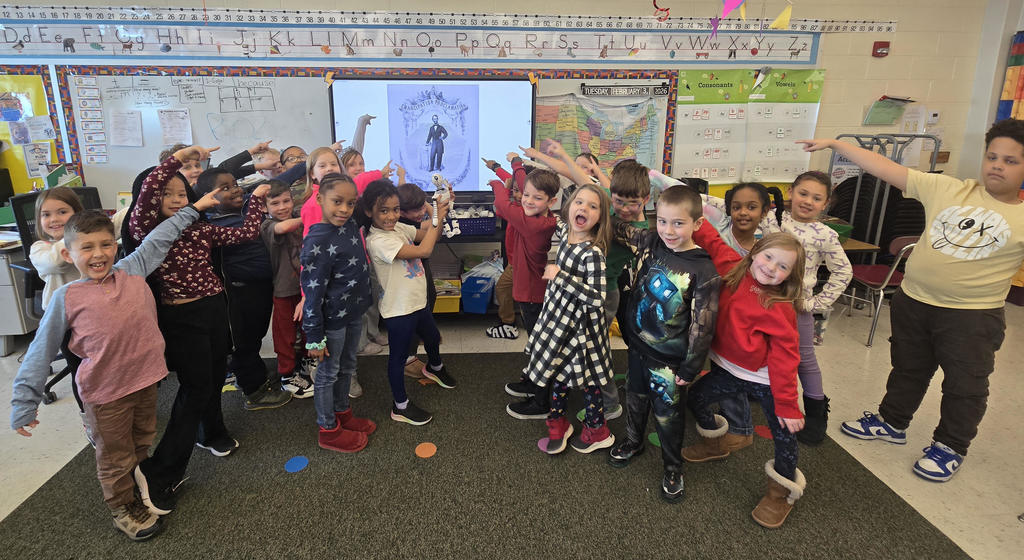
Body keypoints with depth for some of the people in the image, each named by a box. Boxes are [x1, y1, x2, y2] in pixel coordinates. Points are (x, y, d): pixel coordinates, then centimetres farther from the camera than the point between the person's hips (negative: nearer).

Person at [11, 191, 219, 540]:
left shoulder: (132, 270, -4)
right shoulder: (66, 298, -11)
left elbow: (159, 238, 8)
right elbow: (41, 352, -5)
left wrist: (193, 208, 12)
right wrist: (23, 403, -4)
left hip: (146, 380, 4)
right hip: (106, 393, -4)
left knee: (142, 444, 24)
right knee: (116, 457, 15)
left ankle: (139, 490, 47)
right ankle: (122, 509, 36)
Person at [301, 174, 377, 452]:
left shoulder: (350, 226, -3)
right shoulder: (318, 242, -24)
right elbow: (313, 291, -22)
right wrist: (314, 337, -19)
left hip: (354, 312, 8)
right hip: (332, 319, -8)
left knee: (347, 367, 23)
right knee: (328, 372, 10)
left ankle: (342, 413, 43)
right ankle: (328, 430, 26)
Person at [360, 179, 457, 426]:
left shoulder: (399, 228, -2)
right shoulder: (378, 241, -27)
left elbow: (428, 236, 6)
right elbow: (424, 250, -33)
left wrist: (442, 213, -11)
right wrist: (437, 219, -24)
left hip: (416, 302, 9)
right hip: (398, 310, -9)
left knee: (433, 337, 31)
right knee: (399, 356, 9)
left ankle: (435, 368, 62)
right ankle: (400, 407, 26)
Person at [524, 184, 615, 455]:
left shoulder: (593, 253, -27)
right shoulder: (564, 230, -3)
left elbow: (596, 298, -32)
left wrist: (560, 276, -30)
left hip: (581, 324, -7)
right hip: (558, 315, 7)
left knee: (586, 380, 10)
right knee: (558, 373, 20)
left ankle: (597, 431, 33)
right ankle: (558, 422, 41)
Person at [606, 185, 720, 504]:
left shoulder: (703, 270, -22)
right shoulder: (649, 243, -9)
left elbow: (702, 325, -17)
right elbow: (616, 227, 4)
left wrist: (691, 367, -11)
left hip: (669, 358, -5)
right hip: (638, 344, 5)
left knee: (667, 414, 12)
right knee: (635, 399, 25)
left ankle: (673, 468, 37)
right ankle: (633, 442, 52)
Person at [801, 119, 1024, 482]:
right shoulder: (948, 190, -3)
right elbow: (885, 169, -6)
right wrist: (834, 145, -8)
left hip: (973, 316, -2)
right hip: (913, 302, 3)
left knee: (965, 384, 12)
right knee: (907, 369, 21)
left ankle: (951, 446, 34)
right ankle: (891, 422, 42)